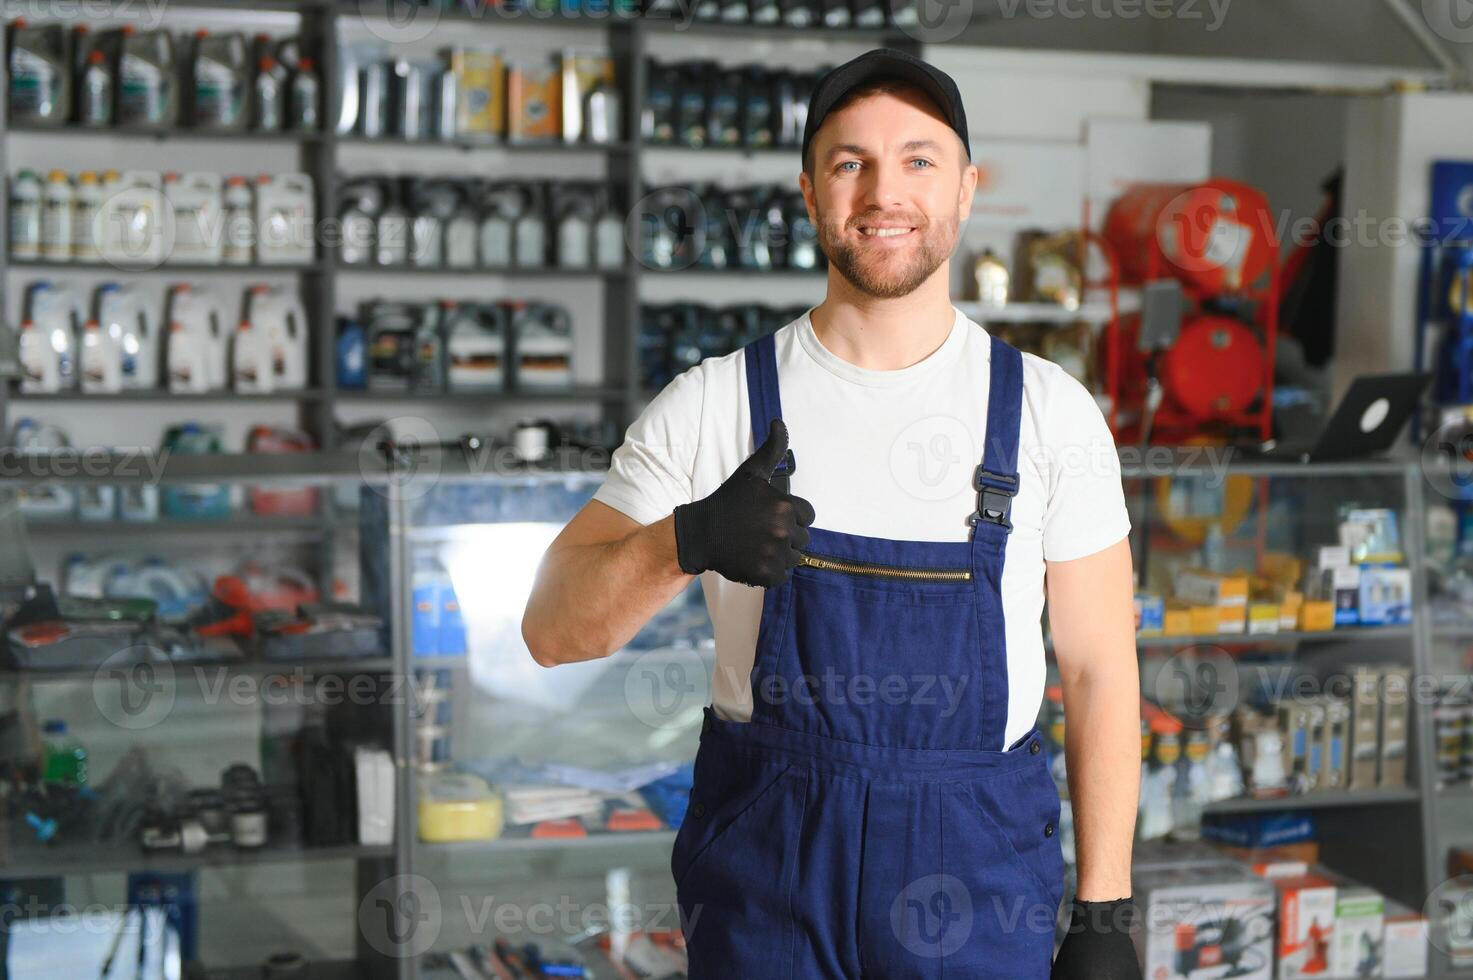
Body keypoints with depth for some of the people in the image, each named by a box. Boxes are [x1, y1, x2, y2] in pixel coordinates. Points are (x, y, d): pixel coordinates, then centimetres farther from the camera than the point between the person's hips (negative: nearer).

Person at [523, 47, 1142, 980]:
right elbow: (554, 631, -8)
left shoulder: (1051, 411, -1)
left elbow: (1099, 668, 2)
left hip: (977, 866, 0)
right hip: (765, 864, 0)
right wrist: (687, 539, -27)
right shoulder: (715, 403, -3)